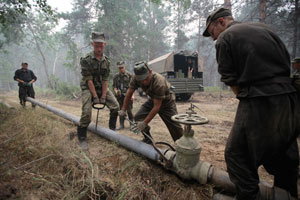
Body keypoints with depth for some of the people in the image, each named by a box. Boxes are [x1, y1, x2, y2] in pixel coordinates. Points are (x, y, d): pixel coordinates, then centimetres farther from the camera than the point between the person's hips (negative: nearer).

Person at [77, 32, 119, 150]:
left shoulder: (106, 60, -3)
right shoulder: (86, 60, -16)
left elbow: (105, 80, -7)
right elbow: (89, 80, -19)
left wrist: (103, 96, -13)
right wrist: (95, 97, -20)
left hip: (102, 87, 5)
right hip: (88, 88, -4)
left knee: (115, 106, -6)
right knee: (86, 112, -17)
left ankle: (112, 129, 15)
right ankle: (81, 138, 2)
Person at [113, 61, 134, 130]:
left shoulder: (129, 75, -1)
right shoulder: (116, 76, 9)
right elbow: (114, 86, 12)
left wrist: (132, 95, -11)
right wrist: (116, 91, -9)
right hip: (119, 96, 3)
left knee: (129, 110, -1)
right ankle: (121, 125, 16)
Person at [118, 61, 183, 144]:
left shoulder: (159, 82, -39)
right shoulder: (135, 78, -24)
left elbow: (157, 106, -34)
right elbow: (129, 93, -7)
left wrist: (144, 123, -32)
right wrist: (123, 110, -8)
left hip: (166, 101, -5)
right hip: (153, 99, 5)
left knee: (175, 127, -11)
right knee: (138, 117, -8)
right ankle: (148, 138, 13)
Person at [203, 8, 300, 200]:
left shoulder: (224, 38, -1)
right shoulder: (263, 28, 17)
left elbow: (231, 81, -5)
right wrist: (279, 87, 17)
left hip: (258, 103, -7)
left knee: (237, 155, 5)